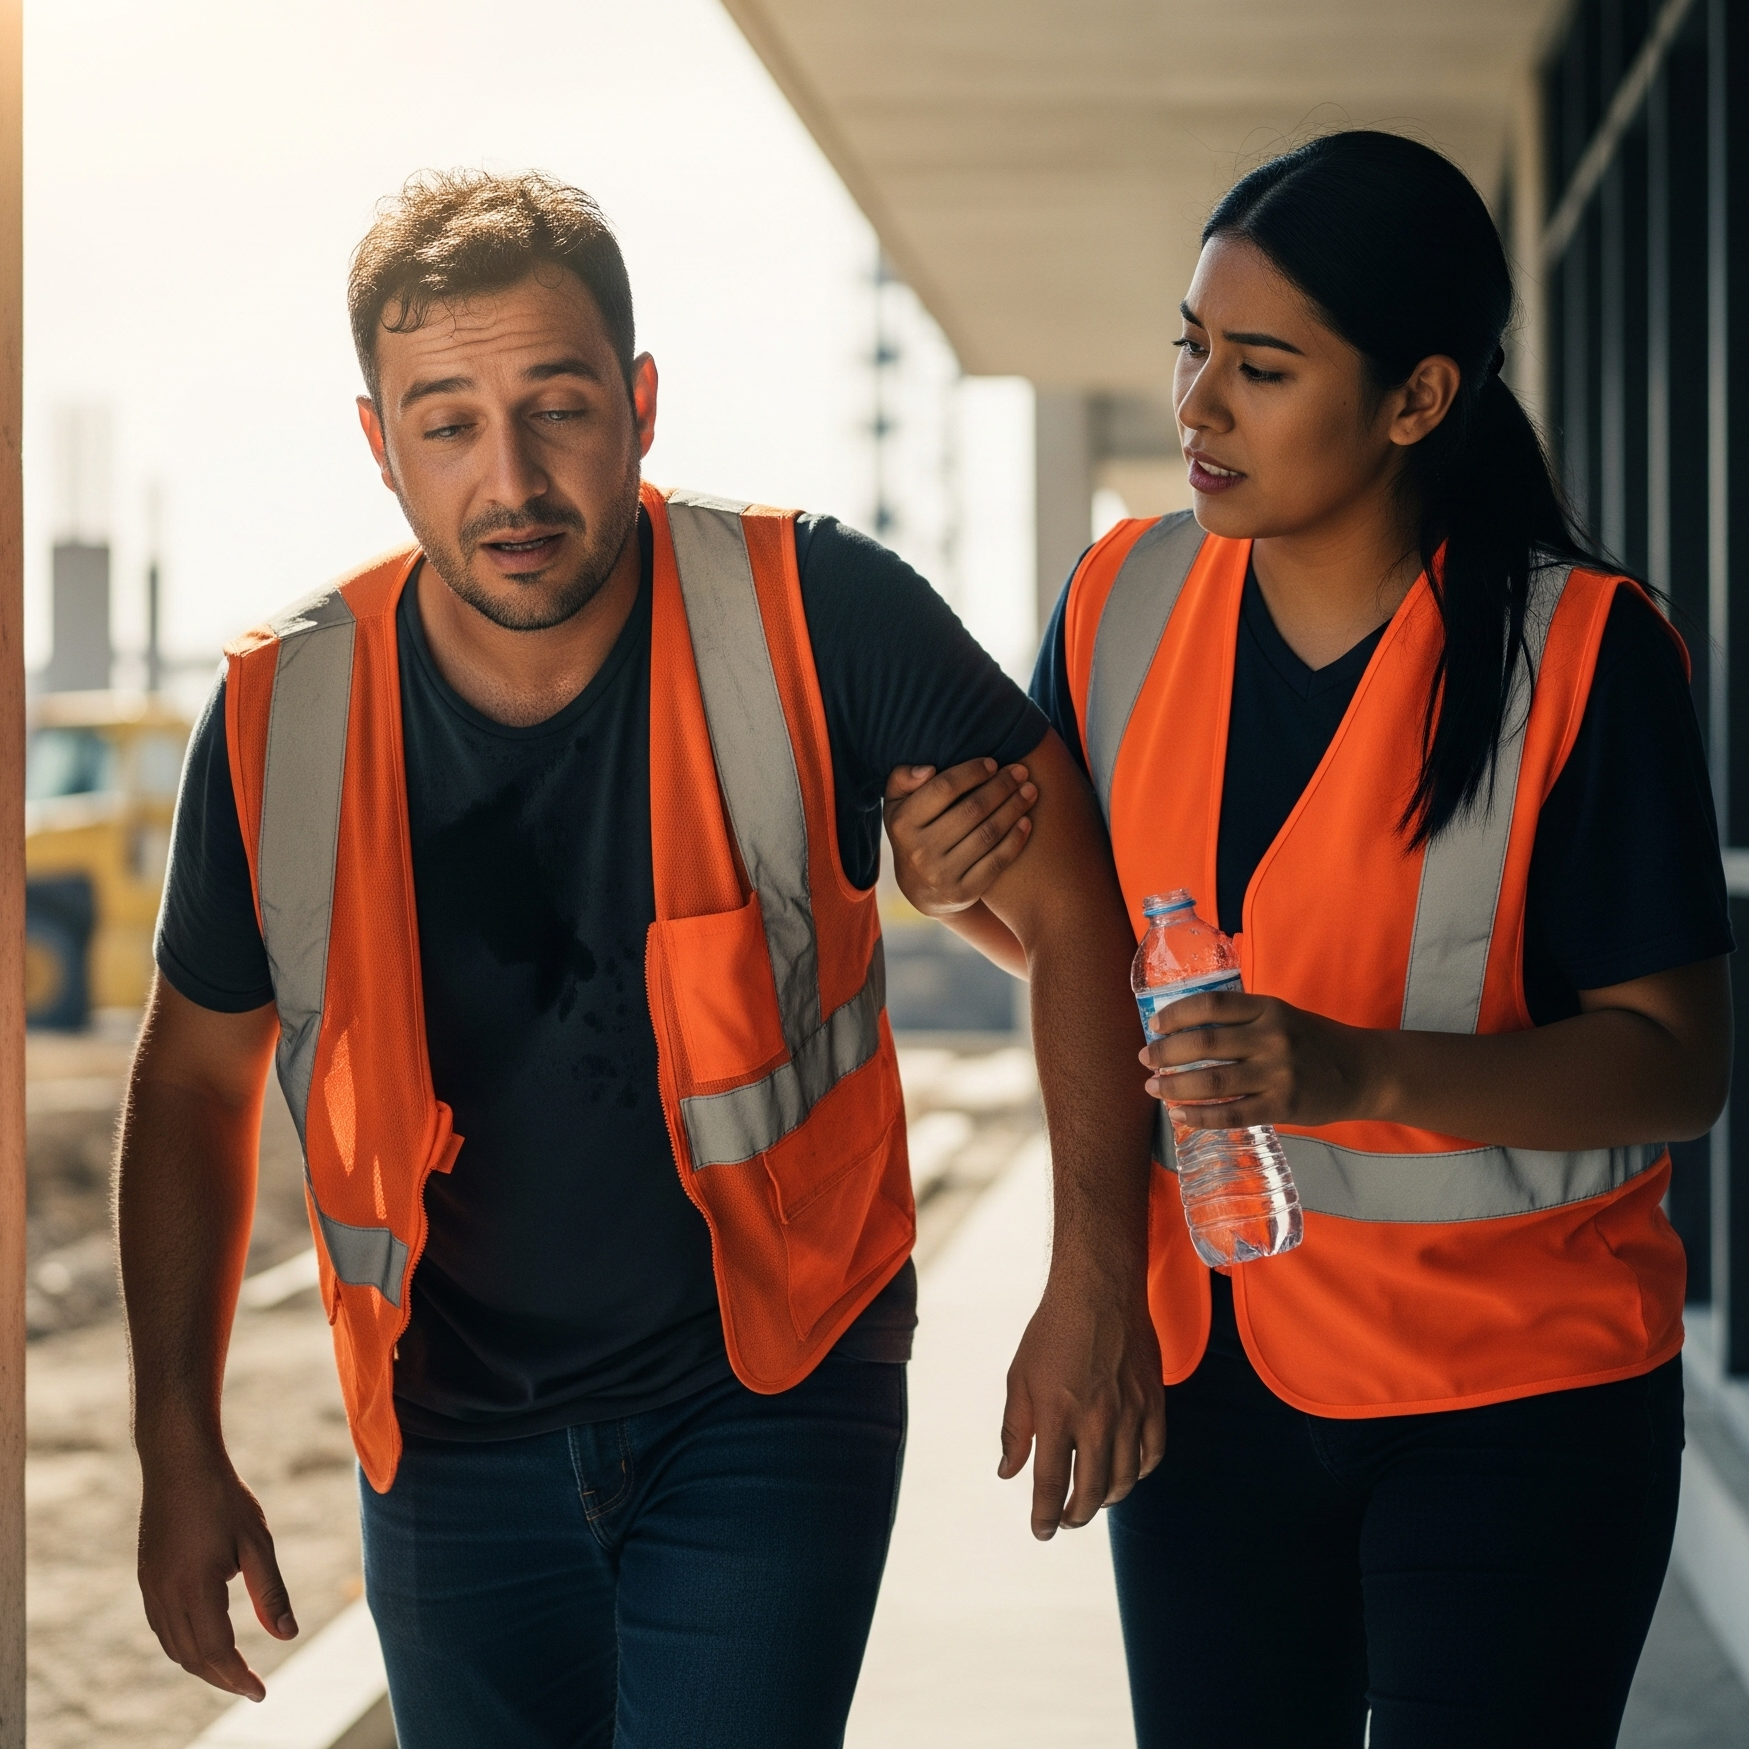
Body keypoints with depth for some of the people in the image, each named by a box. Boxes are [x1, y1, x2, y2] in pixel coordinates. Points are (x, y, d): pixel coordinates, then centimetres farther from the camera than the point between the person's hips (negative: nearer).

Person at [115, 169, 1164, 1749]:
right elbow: (194, 1081, 6)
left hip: (773, 1396, -3)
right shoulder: (285, 717, -9)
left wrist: (1098, 1277, -9)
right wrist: (179, 1451, 3)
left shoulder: (811, 624, -17)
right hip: (453, 1434, 3)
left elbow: (1074, 906, -5)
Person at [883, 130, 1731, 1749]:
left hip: (1516, 1390, -4)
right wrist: (968, 891, -8)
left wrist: (1359, 1074, -30)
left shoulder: (1582, 648, -14)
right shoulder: (1123, 600, 0)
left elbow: (1679, 1060, -16)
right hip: (1204, 1361, 4)